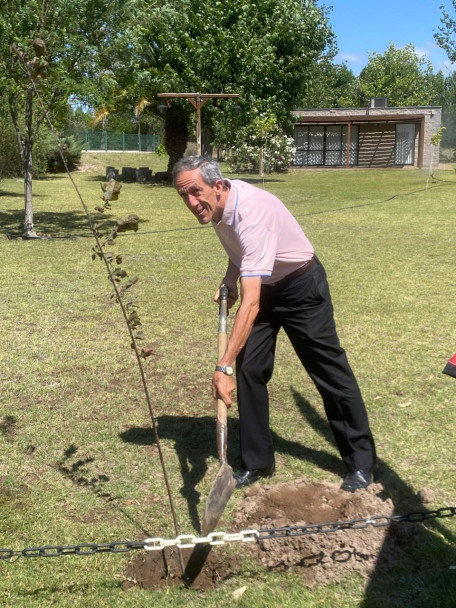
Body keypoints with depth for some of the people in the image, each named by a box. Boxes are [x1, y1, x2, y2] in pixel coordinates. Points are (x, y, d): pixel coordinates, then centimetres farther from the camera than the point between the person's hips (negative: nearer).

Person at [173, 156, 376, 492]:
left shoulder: (251, 212, -38)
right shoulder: (216, 203, -11)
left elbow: (251, 304, -44)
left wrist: (224, 366, -47)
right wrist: (229, 282, 0)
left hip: (301, 287, -7)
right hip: (263, 286, 8)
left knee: (330, 372, 2)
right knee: (249, 369, 0)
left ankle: (361, 461, 17)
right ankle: (258, 461, 13)